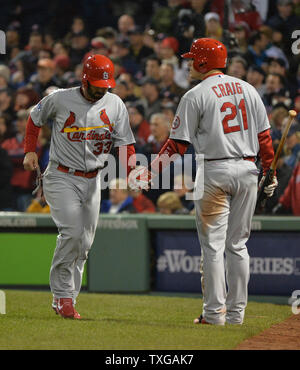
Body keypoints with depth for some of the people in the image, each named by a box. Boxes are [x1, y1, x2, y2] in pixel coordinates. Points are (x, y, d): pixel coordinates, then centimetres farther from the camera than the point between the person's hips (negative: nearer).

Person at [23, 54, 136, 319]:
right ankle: (62, 295, -11)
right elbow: (35, 119, 11)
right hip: (62, 178, -4)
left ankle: (65, 300, 13)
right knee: (71, 233, -20)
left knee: (84, 243, 4)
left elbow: (124, 142, -2)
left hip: (93, 181, 4)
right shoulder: (59, 99, -7)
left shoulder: (115, 105, 1)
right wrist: (30, 150, 2)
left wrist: (129, 161, -21)